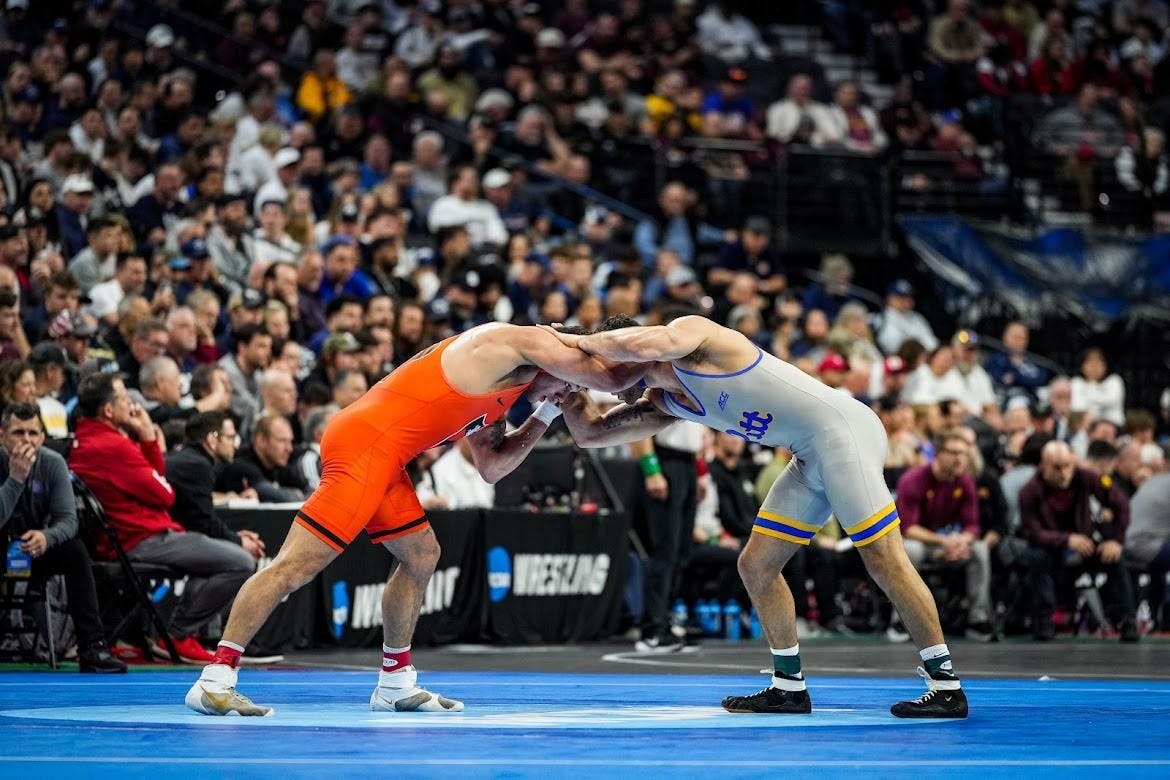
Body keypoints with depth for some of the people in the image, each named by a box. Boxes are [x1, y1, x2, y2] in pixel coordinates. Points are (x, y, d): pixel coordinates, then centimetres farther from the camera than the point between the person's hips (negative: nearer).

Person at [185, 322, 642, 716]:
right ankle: (214, 679, -13)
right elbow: (610, 379, -5)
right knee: (295, 566, -12)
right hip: (364, 446, -10)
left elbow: (491, 468, 23)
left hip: (383, 458, 10)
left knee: (421, 556, 19)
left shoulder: (497, 392, 25)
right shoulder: (522, 342, -2)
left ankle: (396, 685, 26)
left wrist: (548, 412, 26)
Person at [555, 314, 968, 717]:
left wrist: (579, 342, -15)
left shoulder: (690, 331, -10)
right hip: (809, 456, 10)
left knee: (884, 560, -10)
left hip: (842, 429, -10)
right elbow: (590, 432, 18)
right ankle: (789, 687, 17)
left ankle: (946, 686, -7)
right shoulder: (663, 403, 16)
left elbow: (640, 344, -31)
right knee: (755, 566, 8)